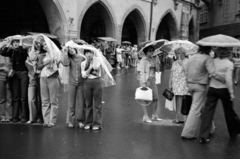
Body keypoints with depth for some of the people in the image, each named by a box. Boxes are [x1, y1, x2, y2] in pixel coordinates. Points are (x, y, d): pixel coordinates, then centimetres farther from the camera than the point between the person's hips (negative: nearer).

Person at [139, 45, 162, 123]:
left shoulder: (153, 59, 10)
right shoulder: (143, 60, -8)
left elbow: (157, 70, 13)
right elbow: (142, 72, -12)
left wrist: (157, 63, -5)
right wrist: (143, 83, -18)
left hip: (153, 80, 6)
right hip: (145, 80, -6)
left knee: (156, 98, 7)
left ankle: (154, 115, 21)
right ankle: (145, 116, 6)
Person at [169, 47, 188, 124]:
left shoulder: (187, 62, -1)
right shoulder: (174, 63, 17)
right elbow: (172, 74, 18)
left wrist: (181, 63, -13)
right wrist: (170, 84, 13)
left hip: (183, 84, -6)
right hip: (175, 83, 6)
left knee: (180, 101, -10)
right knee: (177, 101, 6)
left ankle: (180, 118, -6)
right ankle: (178, 117, 13)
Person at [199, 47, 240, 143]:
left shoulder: (213, 61, 3)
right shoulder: (229, 64, -9)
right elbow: (228, 79, -15)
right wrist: (231, 93, -10)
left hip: (212, 89, 3)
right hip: (223, 89, -2)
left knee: (208, 111, 0)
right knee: (229, 111, 16)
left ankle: (203, 136, -4)